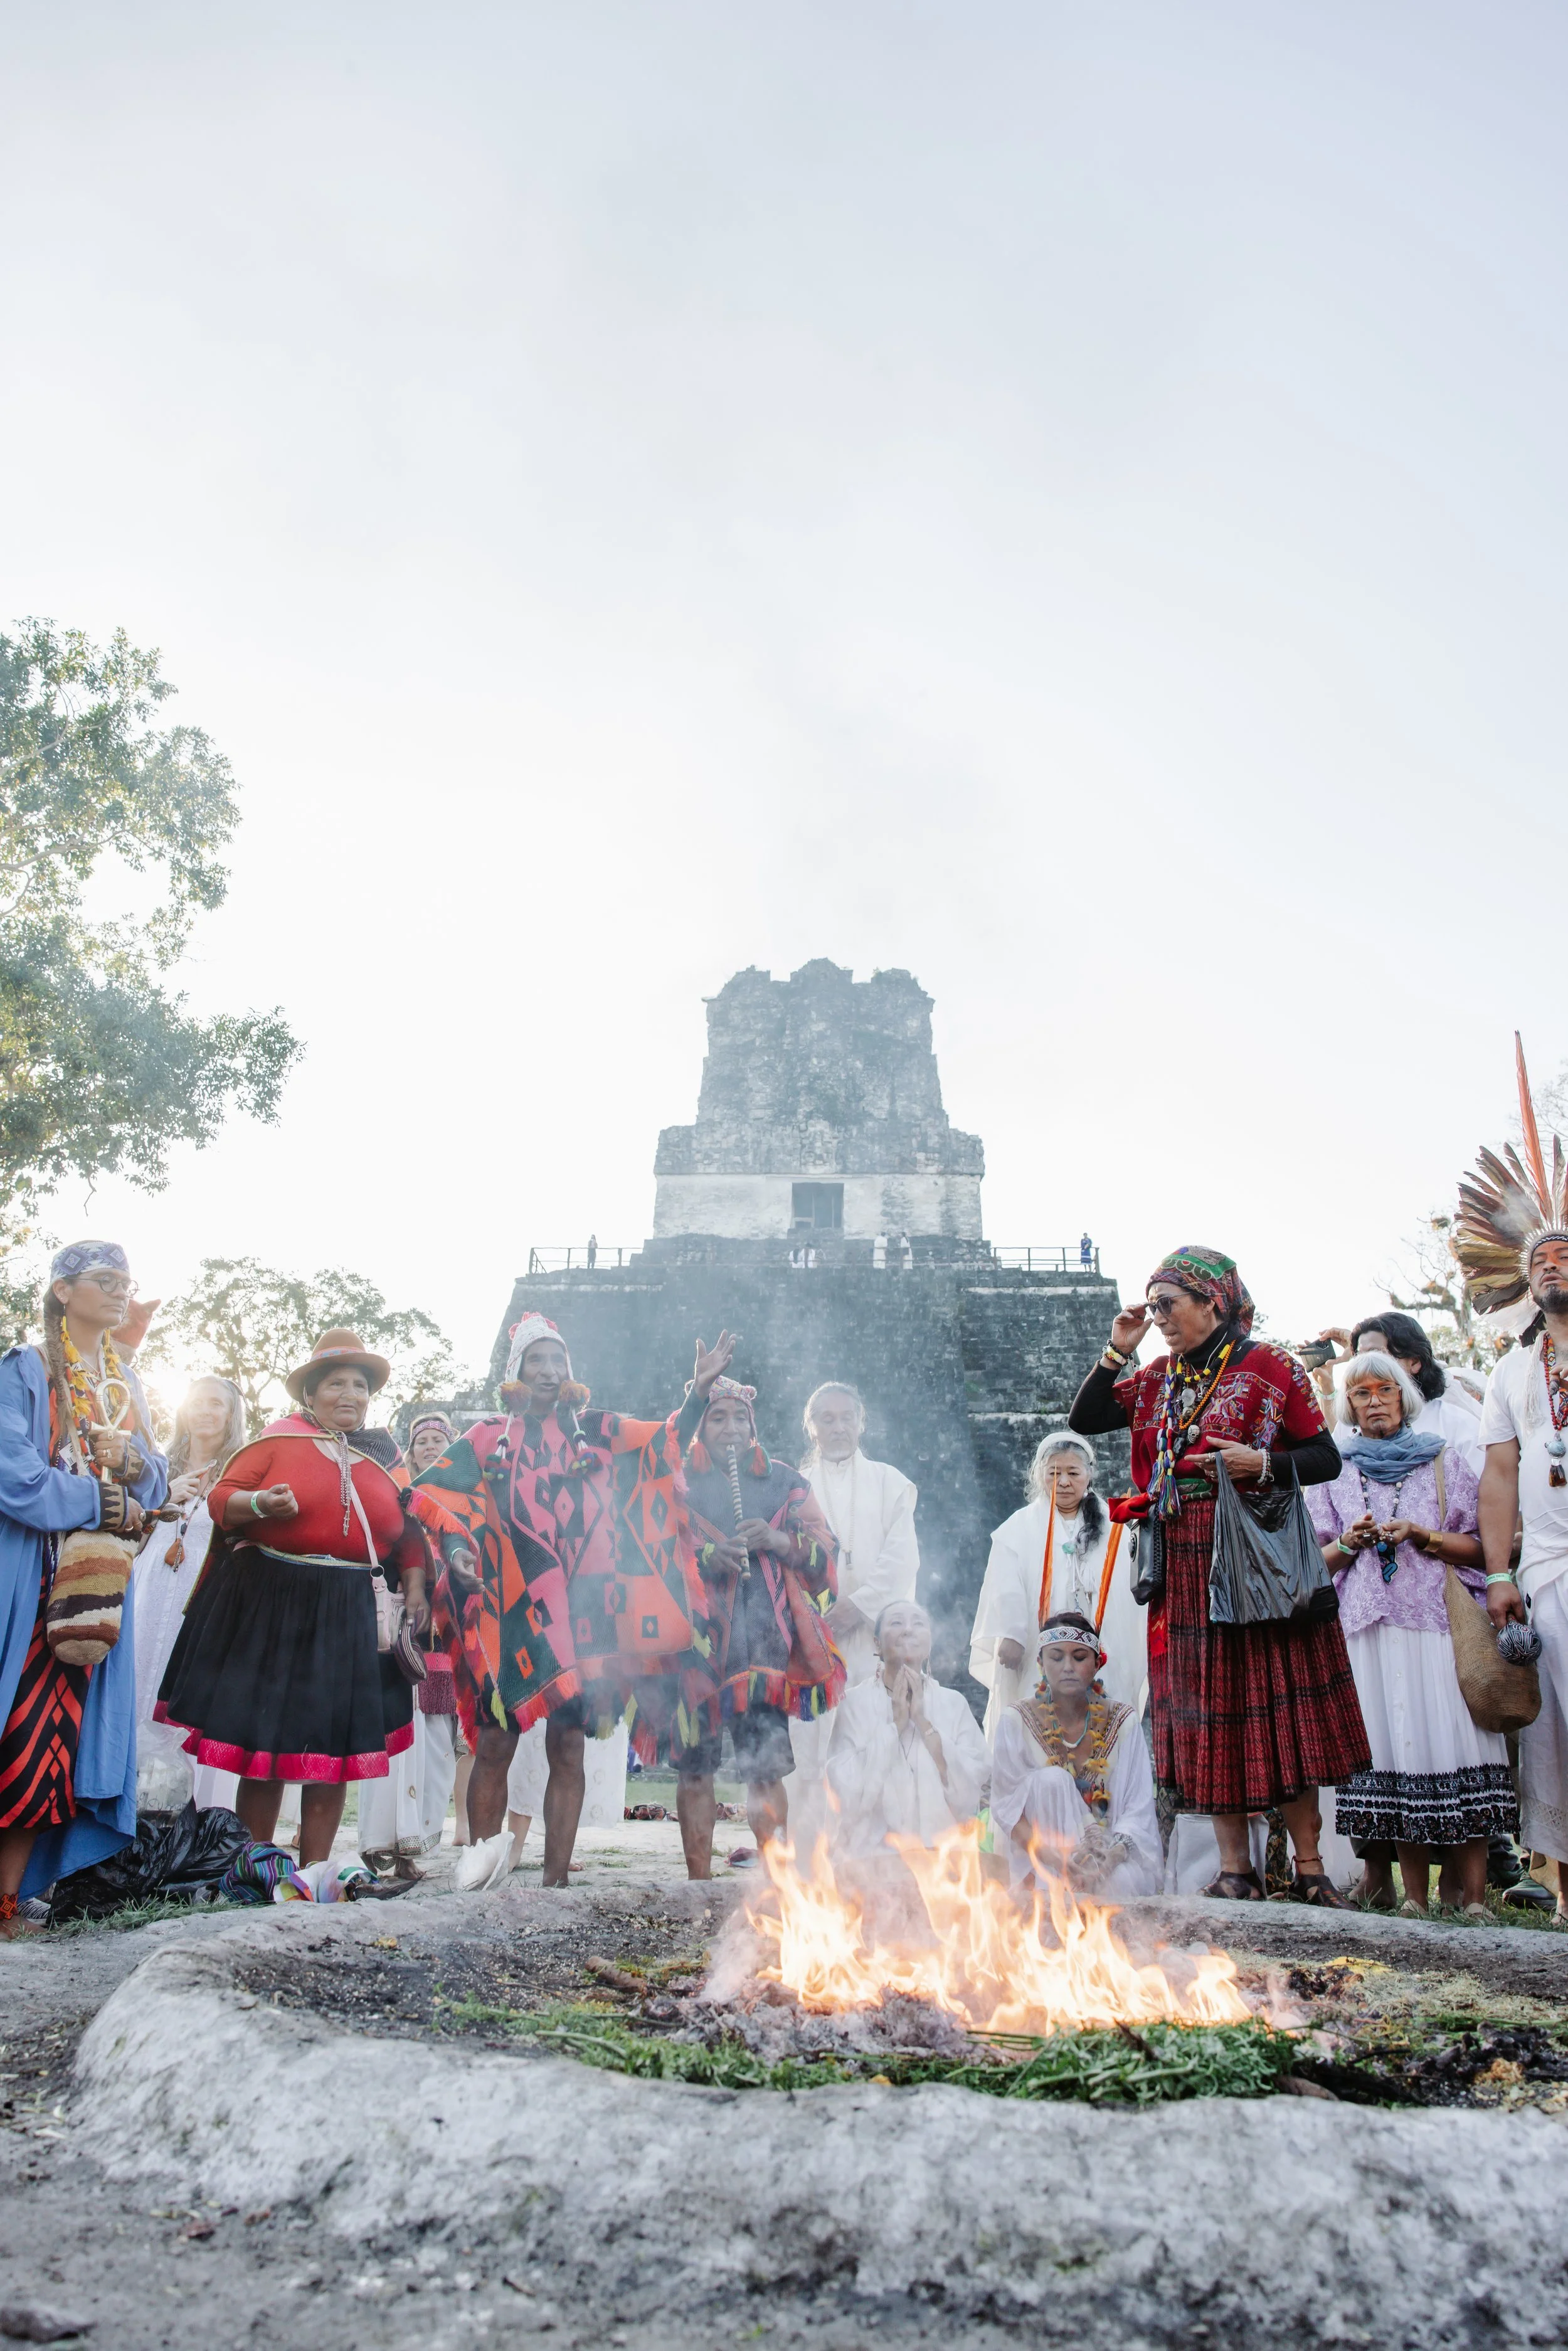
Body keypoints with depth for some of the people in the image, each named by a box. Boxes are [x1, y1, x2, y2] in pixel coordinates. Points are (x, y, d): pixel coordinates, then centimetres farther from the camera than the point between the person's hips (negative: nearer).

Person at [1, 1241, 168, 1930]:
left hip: (97, 1587, 5)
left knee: (62, 1732, 2)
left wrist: (134, 1461, -5)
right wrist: (105, 1501, -7)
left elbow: (155, 1487, 16)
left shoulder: (130, 1387, 18)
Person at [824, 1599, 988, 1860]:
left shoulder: (954, 1704, 8)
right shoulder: (854, 1703, 2)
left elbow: (972, 1789, -4)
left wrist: (923, 1722, -7)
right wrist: (895, 1724, -8)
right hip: (872, 1851, -2)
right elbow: (849, 1794, -9)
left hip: (942, 1850, 2)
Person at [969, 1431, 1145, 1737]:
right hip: (1035, 1664, -2)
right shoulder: (1018, 1530, 6)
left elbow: (1131, 1599, 10)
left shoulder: (1114, 1532, 15)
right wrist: (1007, 1637, -24)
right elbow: (1006, 1594, -6)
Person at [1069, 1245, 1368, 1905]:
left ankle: (1309, 1866, 11)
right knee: (1207, 1712, 5)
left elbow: (1326, 1458, -3)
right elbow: (1082, 1422, 11)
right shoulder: (1156, 1380, 13)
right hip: (1185, 1571, 5)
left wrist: (1262, 1464, -20)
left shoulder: (1269, 1368, -3)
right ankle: (1235, 1869, 13)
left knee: (1277, 1704, -2)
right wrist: (1116, 1353, 3)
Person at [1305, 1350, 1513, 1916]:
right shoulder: (1334, 1472, 16)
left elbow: (1481, 1546, 8)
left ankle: (1473, 1895, -8)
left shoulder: (1443, 1460, 13)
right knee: (1392, 1743, -6)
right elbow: (1319, 1560, 15)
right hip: (1368, 1623, 1)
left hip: (1440, 1618, -1)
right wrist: (1350, 1544, -5)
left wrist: (1424, 1537, -8)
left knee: (1452, 1737, -11)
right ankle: (1414, 1895, -2)